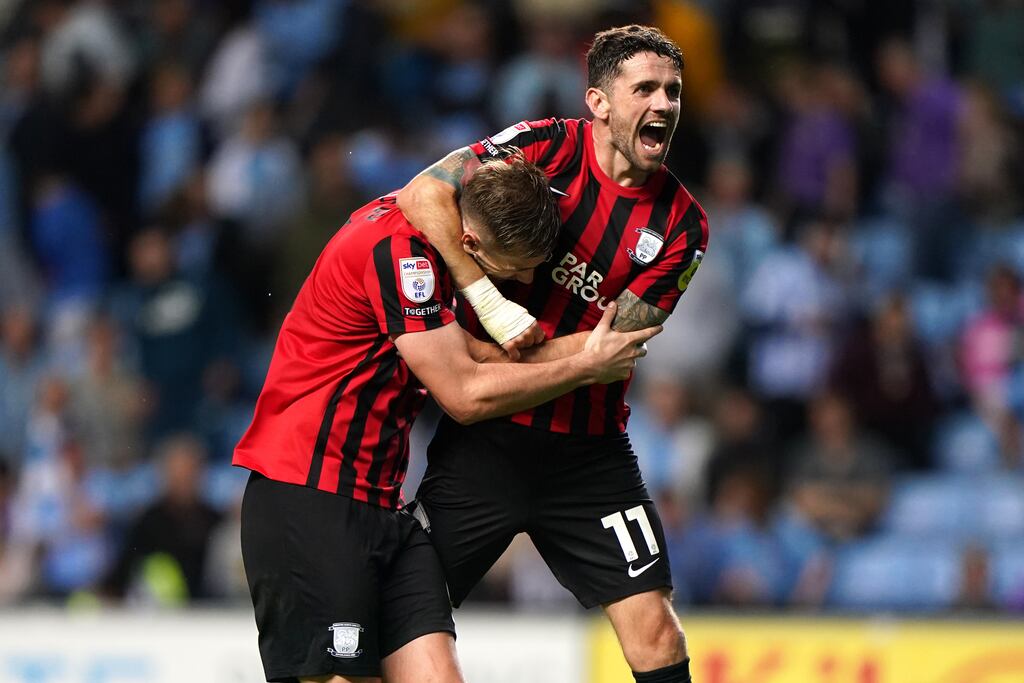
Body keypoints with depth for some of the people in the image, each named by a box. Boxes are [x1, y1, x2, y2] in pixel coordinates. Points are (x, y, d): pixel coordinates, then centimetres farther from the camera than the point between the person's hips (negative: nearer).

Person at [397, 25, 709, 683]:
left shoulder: (682, 224, -1)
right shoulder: (551, 147, -7)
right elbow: (424, 195, -19)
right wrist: (491, 304, -24)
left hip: (588, 449, 2)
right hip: (485, 438, -2)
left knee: (653, 625, -5)